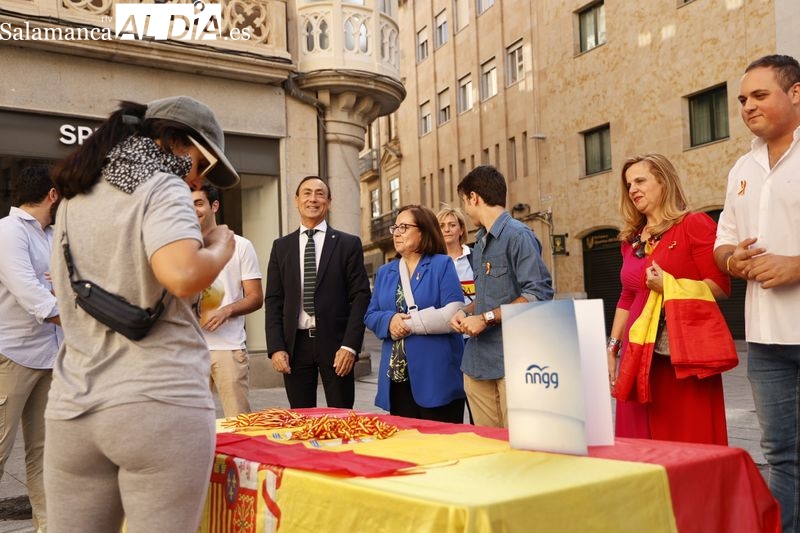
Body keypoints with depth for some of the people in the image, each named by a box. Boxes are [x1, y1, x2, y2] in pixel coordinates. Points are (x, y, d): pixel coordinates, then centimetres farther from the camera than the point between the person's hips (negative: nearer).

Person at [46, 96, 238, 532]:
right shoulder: (162, 188, -6)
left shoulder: (75, 197, 17)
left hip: (72, 407, 7)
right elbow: (183, 276, -24)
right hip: (159, 405, -7)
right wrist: (220, 247, -4)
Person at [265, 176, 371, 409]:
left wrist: (350, 345, -11)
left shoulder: (349, 244, 4)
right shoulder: (281, 246, 11)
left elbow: (360, 296, -1)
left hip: (335, 342, -2)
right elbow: (273, 300, 8)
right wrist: (276, 347, -2)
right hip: (295, 344, 2)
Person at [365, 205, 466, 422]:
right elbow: (370, 315, 11)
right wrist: (389, 321, -11)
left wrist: (410, 324, -12)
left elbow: (454, 314, -12)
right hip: (397, 379, 5)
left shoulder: (442, 265, 0)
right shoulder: (385, 272, 16)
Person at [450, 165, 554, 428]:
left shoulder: (518, 235, -9)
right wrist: (466, 312, 5)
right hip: (478, 361, 8)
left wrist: (487, 317, -16)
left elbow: (539, 293, -17)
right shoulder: (479, 243, 17)